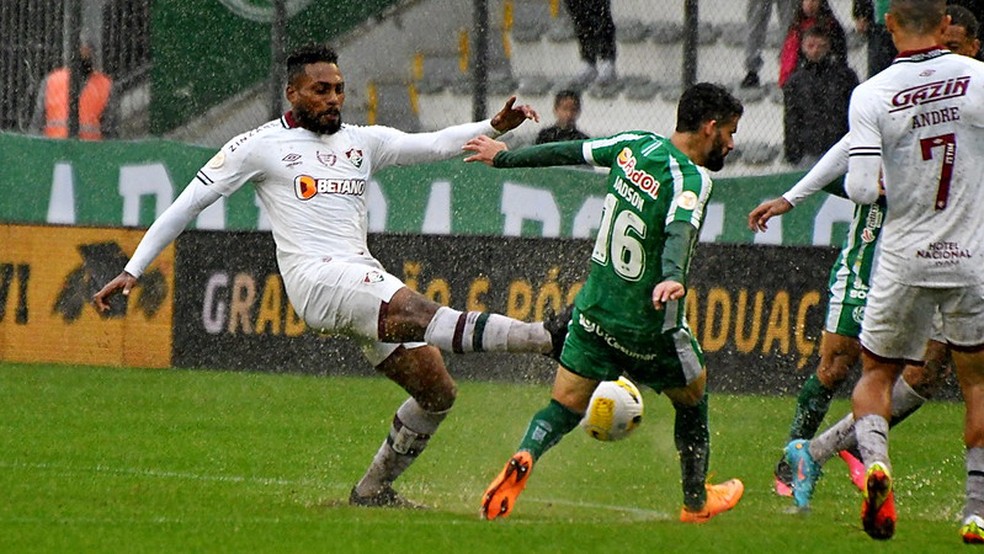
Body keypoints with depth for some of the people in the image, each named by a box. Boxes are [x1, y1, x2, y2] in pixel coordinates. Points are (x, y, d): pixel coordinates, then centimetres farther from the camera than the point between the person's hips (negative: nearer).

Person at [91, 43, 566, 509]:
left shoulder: (363, 142, 21)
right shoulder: (262, 145, 7)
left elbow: (435, 144, 12)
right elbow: (188, 203, 8)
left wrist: (495, 127, -5)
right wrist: (132, 271, 3)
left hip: (366, 279, 7)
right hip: (315, 276, -7)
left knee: (437, 392, 2)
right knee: (417, 312, -30)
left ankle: (374, 490, 17)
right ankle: (545, 339, -45)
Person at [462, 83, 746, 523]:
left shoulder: (635, 145, 1)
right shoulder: (693, 179, -17)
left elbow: (568, 152, 12)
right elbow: (680, 228, -36)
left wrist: (504, 157, 27)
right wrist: (673, 277, -55)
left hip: (594, 311, 5)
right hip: (650, 327, -5)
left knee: (564, 409, 5)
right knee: (692, 400, 21)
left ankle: (523, 459, -26)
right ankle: (697, 501, 34)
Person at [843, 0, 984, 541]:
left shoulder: (871, 95, -9)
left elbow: (861, 188, -15)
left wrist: (890, 181, 7)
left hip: (905, 258, 0)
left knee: (875, 374, 17)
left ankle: (875, 461, -11)